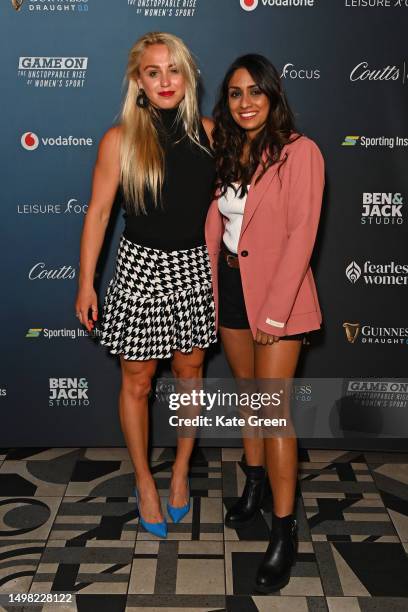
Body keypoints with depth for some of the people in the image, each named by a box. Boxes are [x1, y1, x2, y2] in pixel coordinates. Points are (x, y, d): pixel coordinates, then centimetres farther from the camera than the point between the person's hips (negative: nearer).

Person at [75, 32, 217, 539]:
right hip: (141, 267, -3)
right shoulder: (120, 139, -9)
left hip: (194, 266, 3)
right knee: (137, 382, 8)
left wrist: (217, 267, 8)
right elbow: (97, 212, -5)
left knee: (190, 372, 14)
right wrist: (85, 284, -6)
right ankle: (144, 482, 29)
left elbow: (215, 202, 8)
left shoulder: (206, 131, 0)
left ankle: (181, 472, 36)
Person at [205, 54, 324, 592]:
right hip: (229, 285, 6)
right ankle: (255, 484, 37)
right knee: (246, 390, 17)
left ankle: (285, 530, 6)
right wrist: (208, 289, 3)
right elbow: (213, 224, 9)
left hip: (277, 290, -6)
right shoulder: (225, 152, 7)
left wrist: (274, 310, -18)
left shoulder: (299, 152, -11)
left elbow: (301, 235, -16)